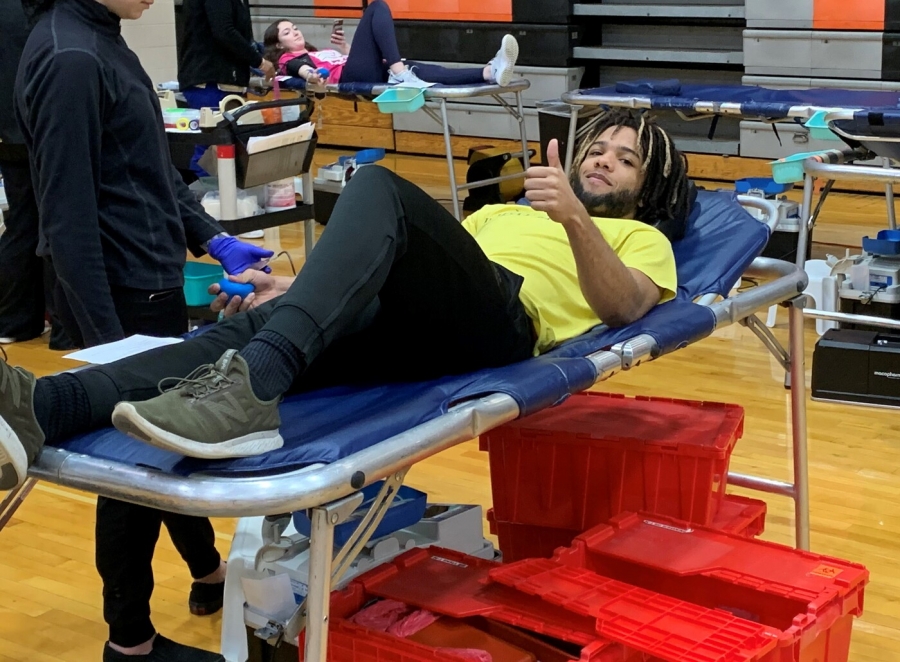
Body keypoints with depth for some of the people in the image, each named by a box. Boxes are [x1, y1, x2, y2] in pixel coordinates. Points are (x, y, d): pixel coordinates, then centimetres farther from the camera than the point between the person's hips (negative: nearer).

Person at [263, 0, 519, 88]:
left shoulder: (320, 52, 42)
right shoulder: (288, 61, 21)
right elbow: (301, 68, -6)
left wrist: (344, 48, 22)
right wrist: (310, 75, -27)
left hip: (373, 73, 6)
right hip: (348, 76, -6)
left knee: (421, 71, -21)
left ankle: (490, 72, -45)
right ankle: (398, 72, -39)